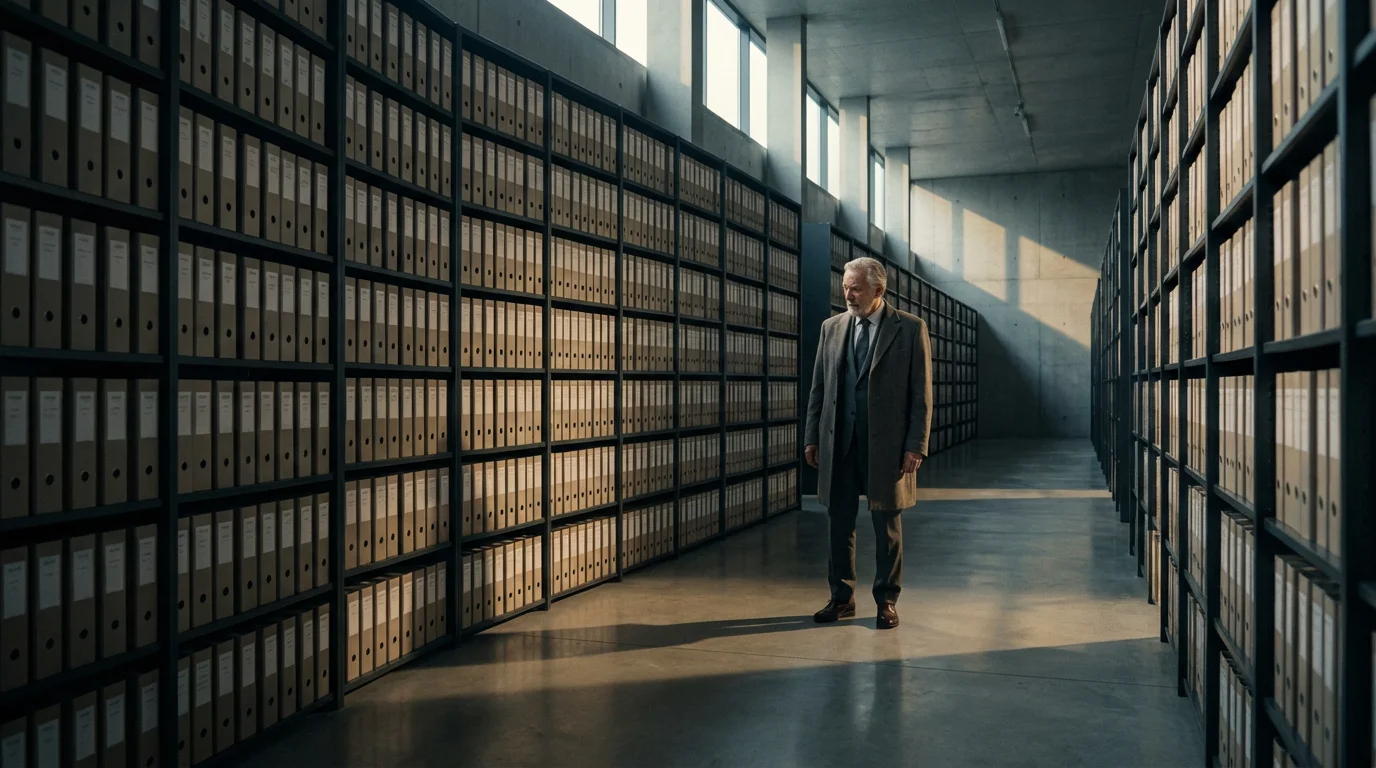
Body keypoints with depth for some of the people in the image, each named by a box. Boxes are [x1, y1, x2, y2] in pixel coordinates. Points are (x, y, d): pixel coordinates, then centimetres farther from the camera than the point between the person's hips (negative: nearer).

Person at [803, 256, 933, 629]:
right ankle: (841, 598, 21)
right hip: (839, 443, 4)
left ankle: (887, 601, 19)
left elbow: (921, 392, -5)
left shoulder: (910, 329, -3)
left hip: (887, 444, -3)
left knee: (887, 526, 7)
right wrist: (811, 436, 6)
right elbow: (818, 388, 11)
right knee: (839, 522, 9)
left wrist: (916, 445, -10)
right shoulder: (832, 328, 8)